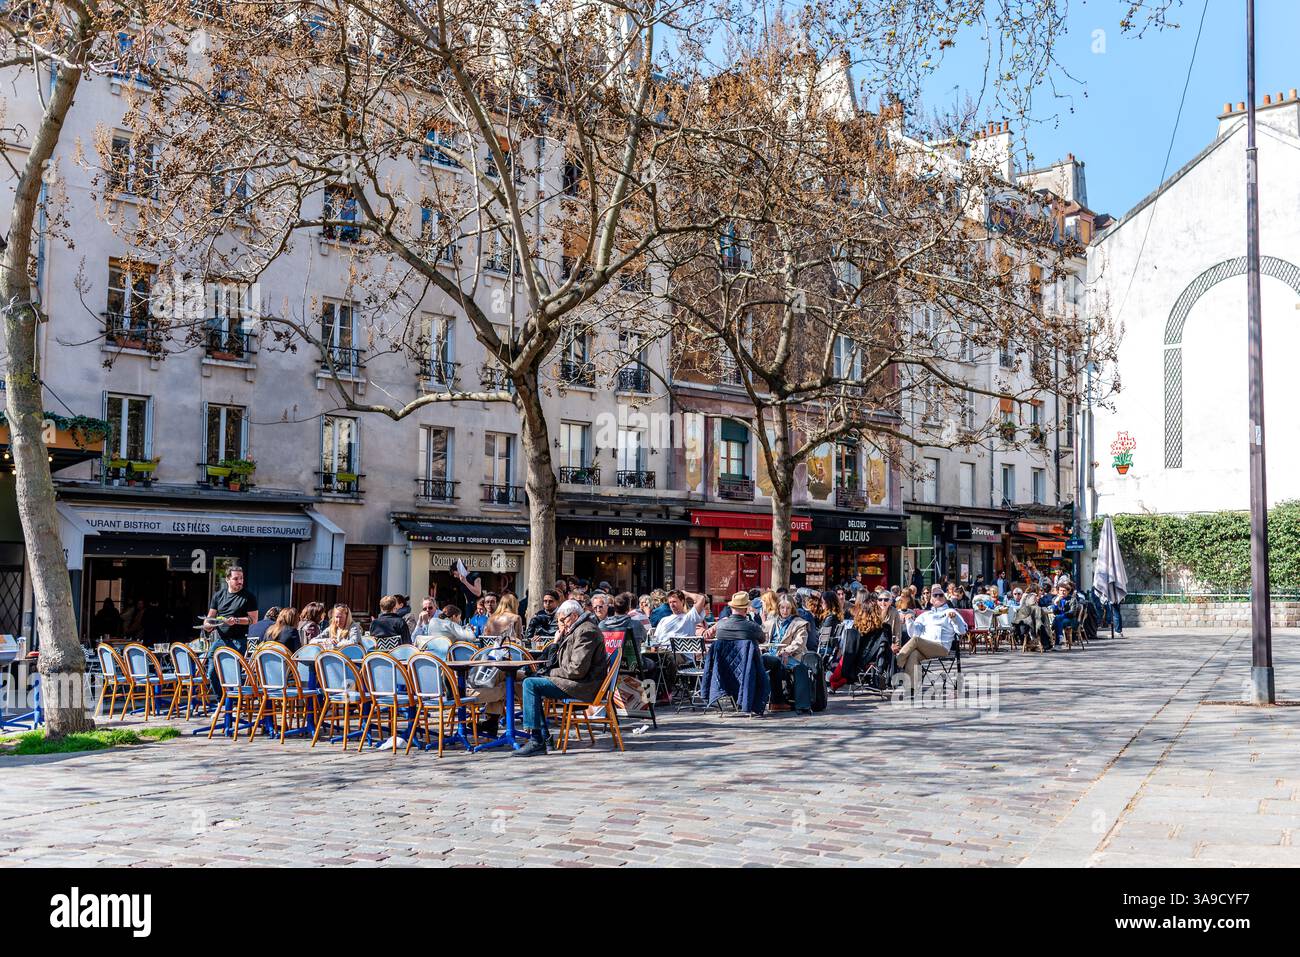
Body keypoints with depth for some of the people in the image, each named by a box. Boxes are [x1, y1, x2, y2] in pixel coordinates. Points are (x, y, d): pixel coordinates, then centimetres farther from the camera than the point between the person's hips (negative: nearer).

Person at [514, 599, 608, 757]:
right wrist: (562, 636, 8)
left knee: (530, 684, -17)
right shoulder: (579, 629, 19)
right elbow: (564, 660, 22)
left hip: (584, 685, -12)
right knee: (533, 681, 19)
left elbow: (577, 669, -23)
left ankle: (536, 741, -18)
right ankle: (542, 737, 9)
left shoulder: (586, 630, -15)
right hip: (579, 682, 12)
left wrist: (553, 673, -10)